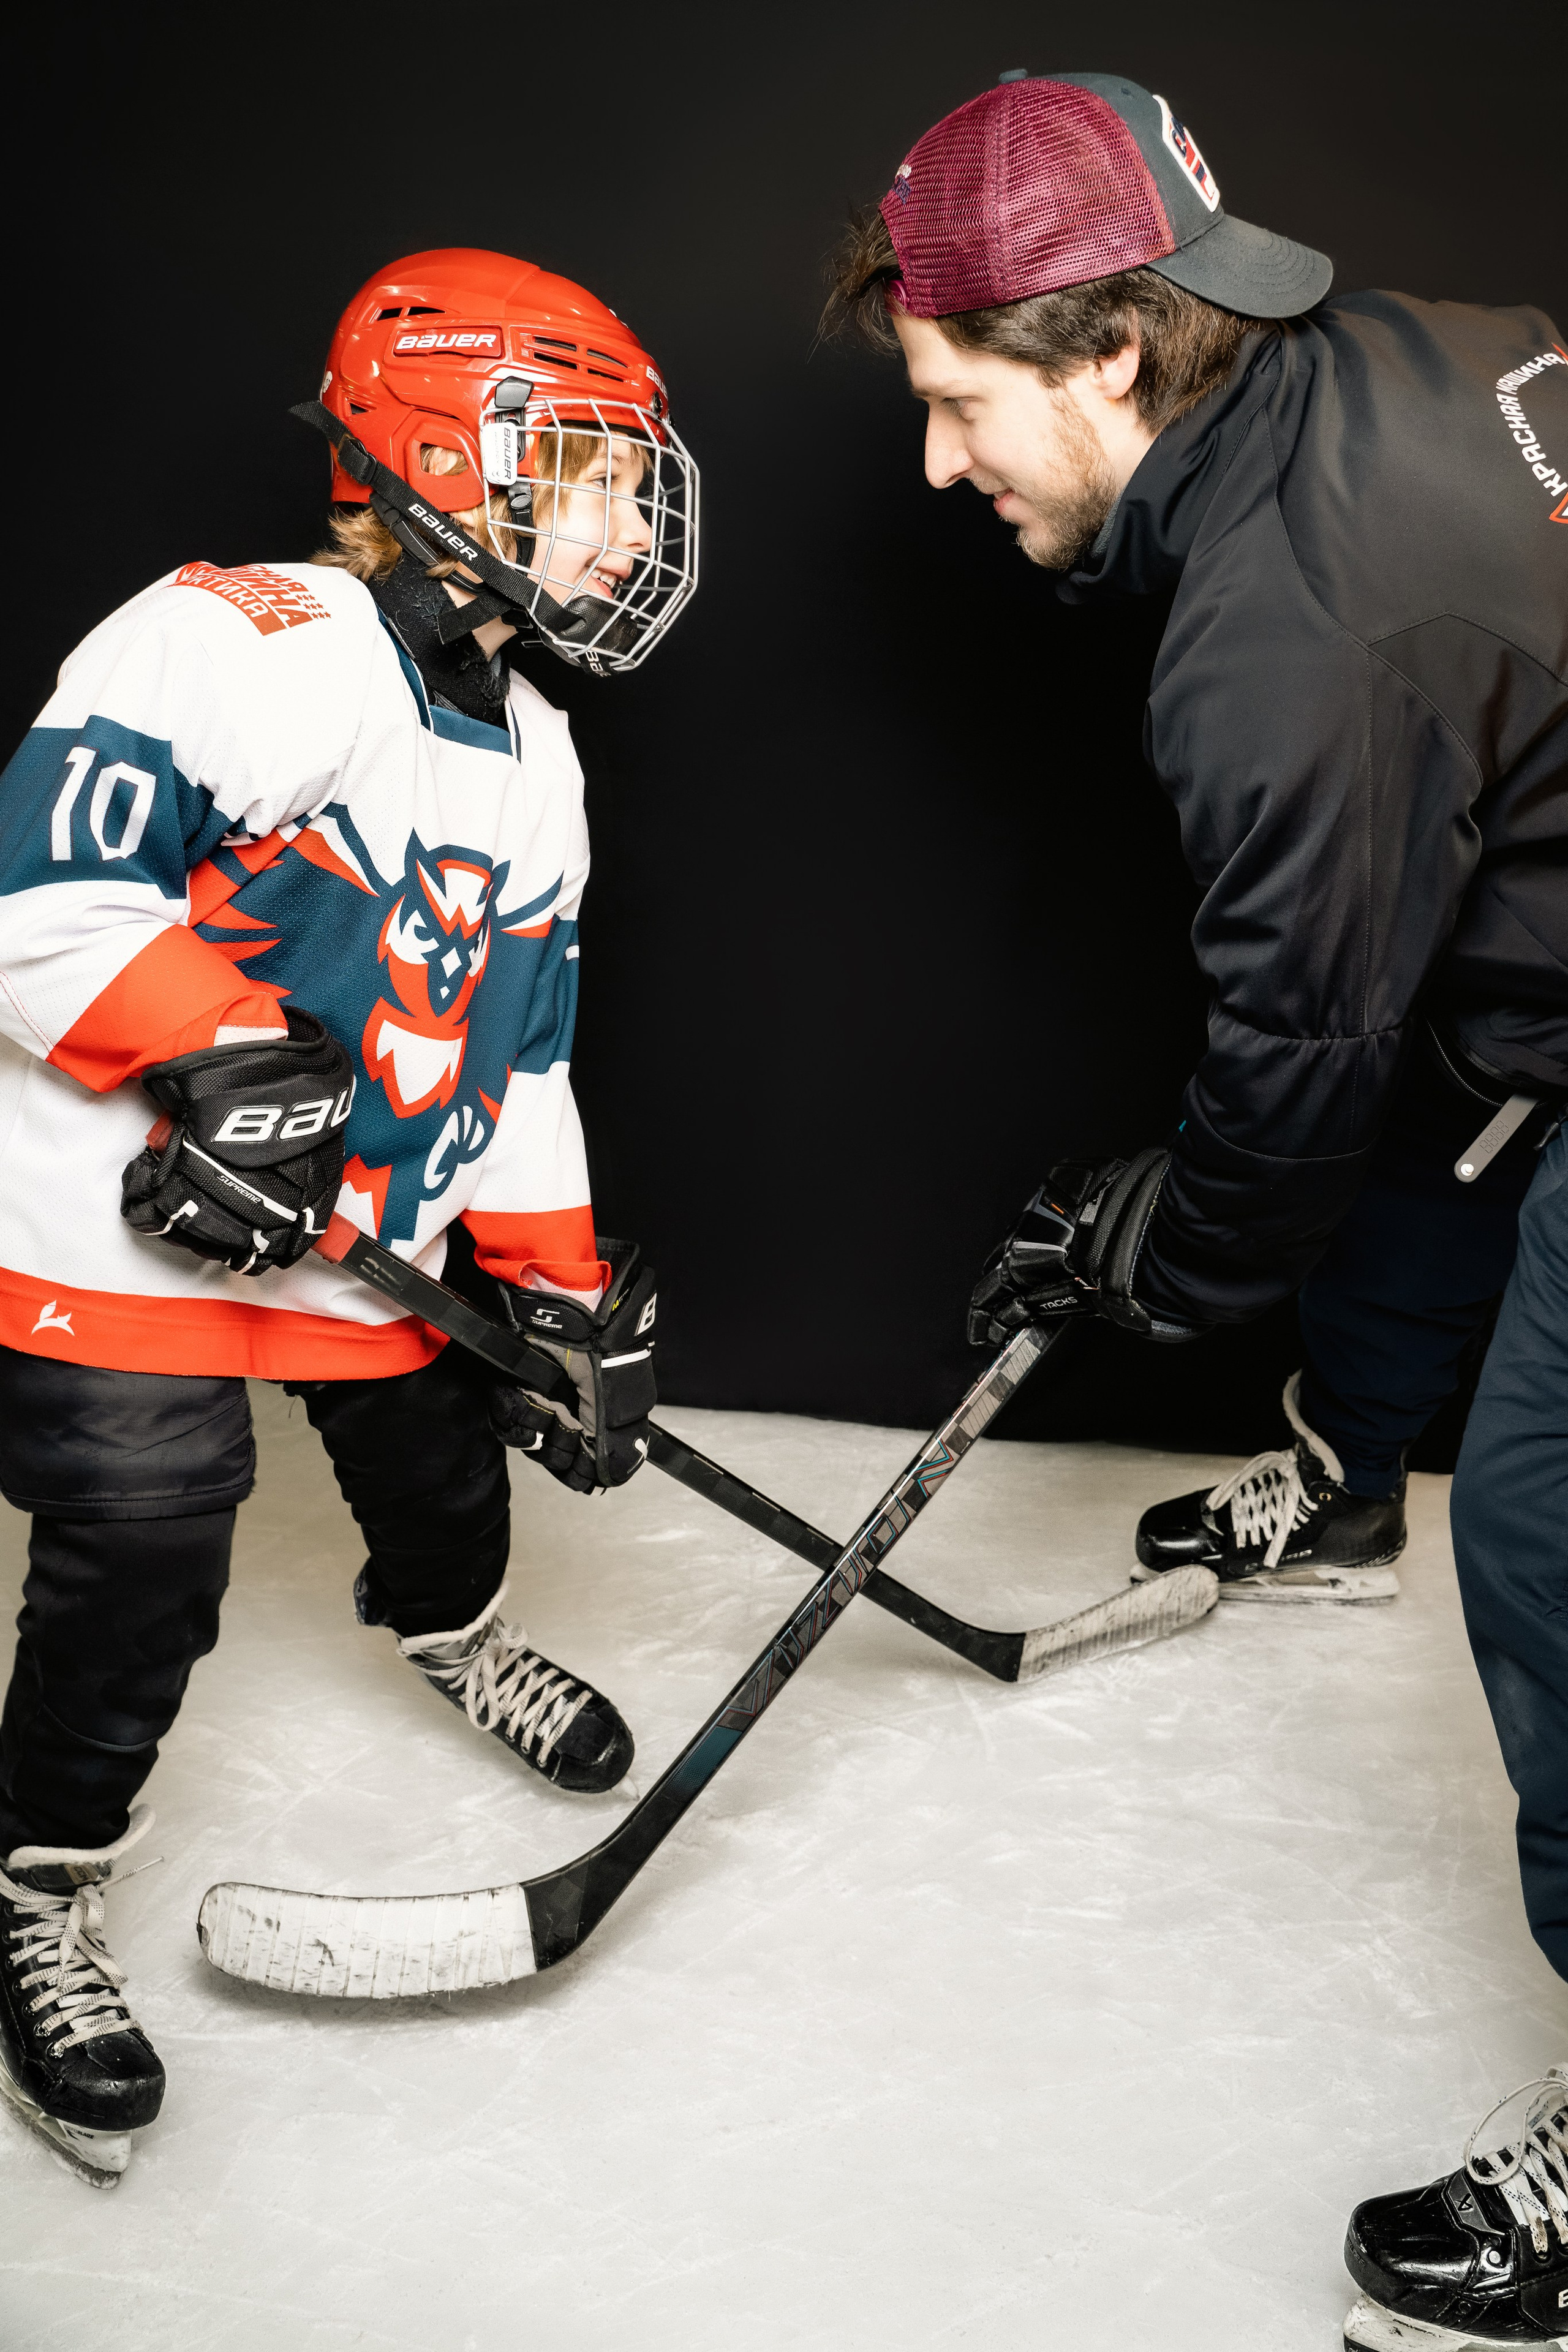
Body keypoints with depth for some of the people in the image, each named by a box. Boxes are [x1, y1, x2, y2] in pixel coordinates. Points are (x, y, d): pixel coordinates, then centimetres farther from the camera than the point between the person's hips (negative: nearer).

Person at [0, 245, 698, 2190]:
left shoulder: (534, 765, 10)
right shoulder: (240, 641, -18)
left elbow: (522, 1052, 13)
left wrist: (569, 1295, 9)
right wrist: (223, 1058, -28)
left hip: (379, 1231, 7)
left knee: (445, 1462, 17)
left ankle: (448, 1630, 54)